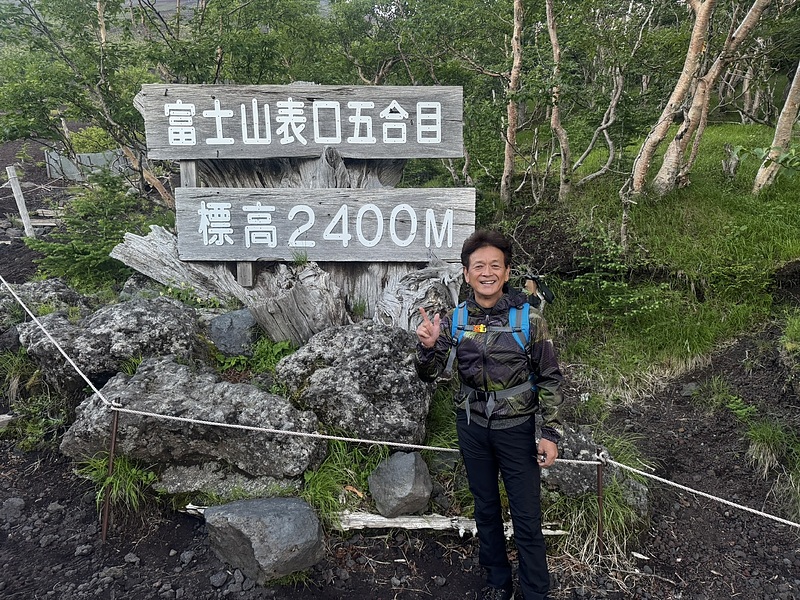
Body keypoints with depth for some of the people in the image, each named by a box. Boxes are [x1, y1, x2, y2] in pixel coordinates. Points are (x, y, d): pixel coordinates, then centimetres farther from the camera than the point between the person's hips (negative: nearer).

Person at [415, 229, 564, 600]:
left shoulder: (529, 319, -13)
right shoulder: (454, 321, -6)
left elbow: (550, 379, -6)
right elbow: (429, 375, -2)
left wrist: (550, 434, -8)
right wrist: (427, 346, -23)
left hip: (516, 428, -3)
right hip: (472, 428, 3)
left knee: (526, 517, 6)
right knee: (485, 509, 18)